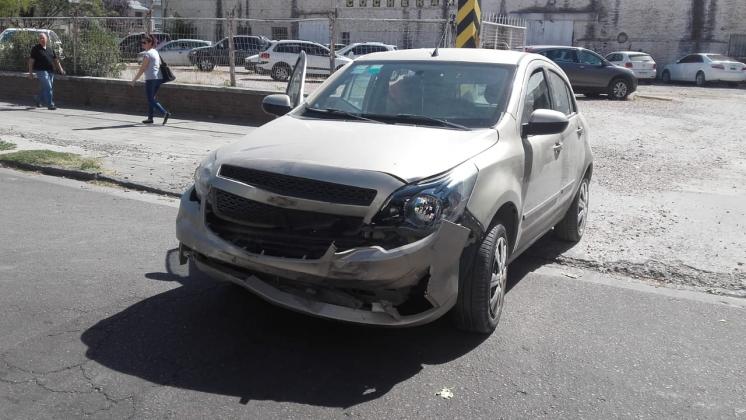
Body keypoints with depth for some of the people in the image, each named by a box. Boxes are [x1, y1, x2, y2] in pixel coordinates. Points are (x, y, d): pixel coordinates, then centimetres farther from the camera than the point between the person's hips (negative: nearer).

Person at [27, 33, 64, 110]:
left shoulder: (50, 48, 14)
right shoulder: (36, 49, -2)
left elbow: (56, 60, 17)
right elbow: (31, 61, -2)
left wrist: (60, 69, 7)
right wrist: (30, 73, -6)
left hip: (50, 71, 6)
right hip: (41, 71, -6)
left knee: (44, 88, 14)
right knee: (48, 88, -13)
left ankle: (38, 99, 37)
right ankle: (50, 104, -11)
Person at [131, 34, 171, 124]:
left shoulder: (147, 54, -11)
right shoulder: (155, 52, 14)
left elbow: (142, 69, -13)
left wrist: (134, 80, -8)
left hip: (151, 79, -9)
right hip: (159, 78, 9)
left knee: (150, 99, -4)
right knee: (151, 98, 16)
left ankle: (165, 113, -19)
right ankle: (150, 118, 19)